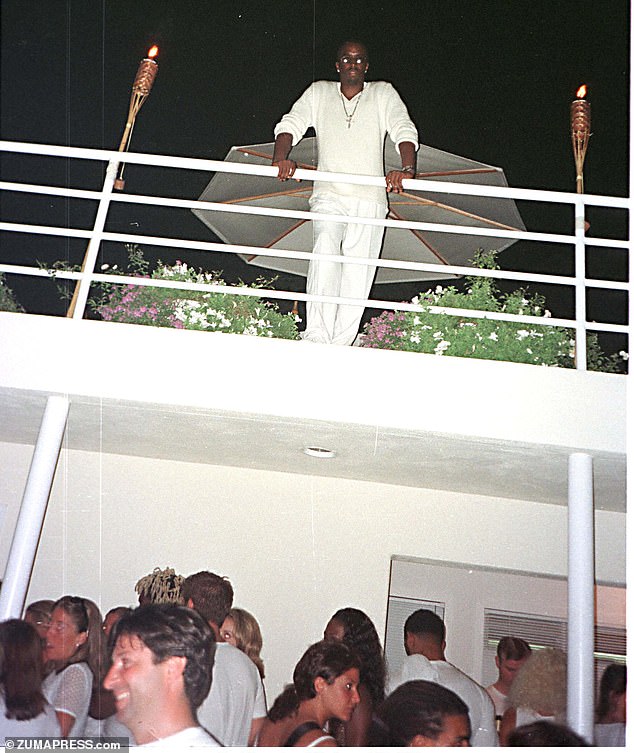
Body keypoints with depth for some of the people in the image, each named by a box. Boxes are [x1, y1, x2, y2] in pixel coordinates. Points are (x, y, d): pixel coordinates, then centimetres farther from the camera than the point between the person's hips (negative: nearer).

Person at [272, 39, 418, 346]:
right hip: (329, 194, -1)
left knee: (357, 276, -4)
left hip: (370, 199, 1)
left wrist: (407, 168, -21)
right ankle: (316, 337, -33)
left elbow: (404, 131, 0)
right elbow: (291, 124, 5)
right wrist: (280, 159, -17)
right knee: (326, 249, -29)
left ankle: (340, 347, 0)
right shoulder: (319, 92, 16)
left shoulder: (383, 93, 14)